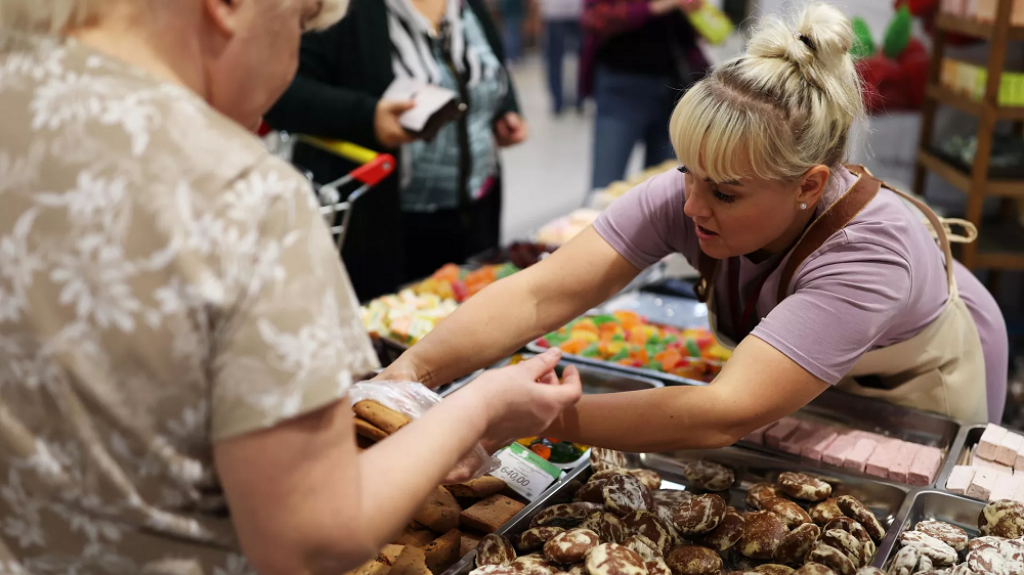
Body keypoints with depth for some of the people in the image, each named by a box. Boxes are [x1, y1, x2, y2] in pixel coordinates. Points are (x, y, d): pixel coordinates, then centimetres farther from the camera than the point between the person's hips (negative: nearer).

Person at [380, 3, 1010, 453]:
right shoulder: (685, 197, -28)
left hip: (918, 408, -3)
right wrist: (410, 372, -49)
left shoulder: (871, 251, -42)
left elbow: (723, 416, -51)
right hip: (801, 388, 3)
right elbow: (541, 293, -36)